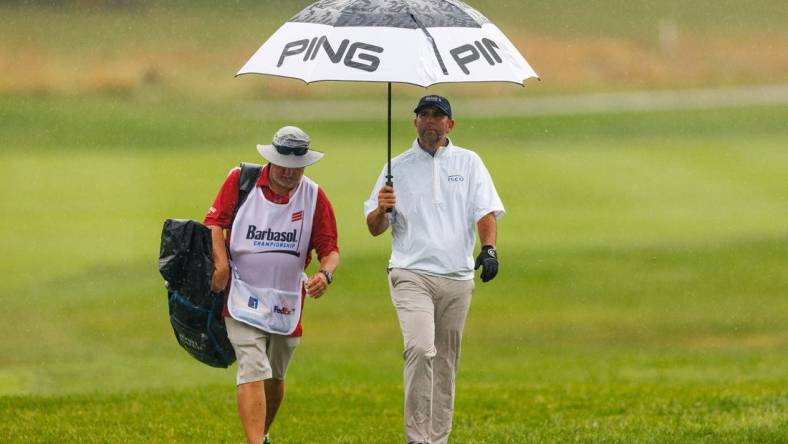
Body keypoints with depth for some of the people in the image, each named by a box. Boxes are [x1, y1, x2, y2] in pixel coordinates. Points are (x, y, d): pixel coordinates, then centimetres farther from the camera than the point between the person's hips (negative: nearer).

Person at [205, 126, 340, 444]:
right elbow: (214, 222, -3)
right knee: (253, 372, -17)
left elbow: (330, 248, 0)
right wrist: (221, 263, -18)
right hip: (244, 296, -3)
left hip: (287, 303, 3)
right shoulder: (241, 180, -5)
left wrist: (325, 274, -22)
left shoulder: (314, 196, -1)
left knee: (275, 378, 17)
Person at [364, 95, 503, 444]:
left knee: (446, 361, 5)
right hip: (411, 274, -2)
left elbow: (486, 211, 5)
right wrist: (382, 209, -14)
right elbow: (375, 228, 9)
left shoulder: (468, 163, 13)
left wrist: (488, 248, -14)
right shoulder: (398, 167, 10)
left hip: (457, 278, 2)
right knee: (420, 347, -22)